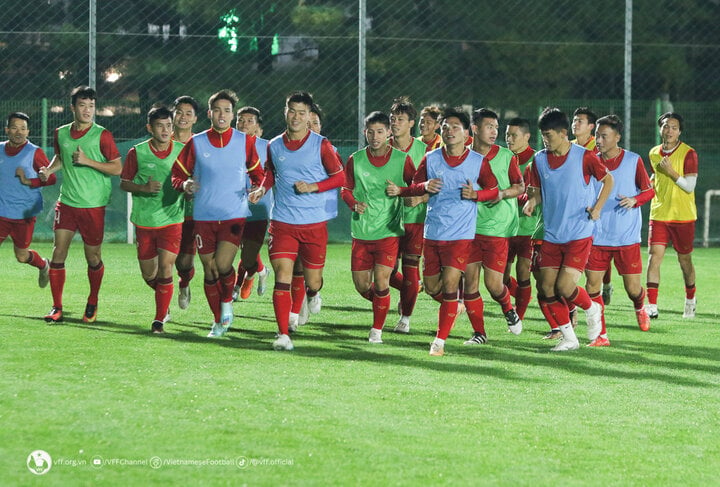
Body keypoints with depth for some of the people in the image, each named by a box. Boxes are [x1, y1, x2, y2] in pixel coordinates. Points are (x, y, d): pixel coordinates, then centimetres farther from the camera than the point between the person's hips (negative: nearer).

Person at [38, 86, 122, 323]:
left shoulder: (102, 135, -7)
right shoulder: (61, 134, 6)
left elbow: (117, 168, -8)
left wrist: (87, 161, -17)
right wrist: (49, 169, 5)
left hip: (93, 206, -3)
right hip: (66, 203, 3)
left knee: (93, 258, 5)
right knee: (58, 253, -5)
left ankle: (92, 303, 27)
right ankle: (57, 308, 2)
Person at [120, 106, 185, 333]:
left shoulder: (182, 151, -1)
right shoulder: (137, 153, -3)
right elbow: (123, 183, 2)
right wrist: (144, 188, -16)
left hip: (172, 220, -1)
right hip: (144, 221, 1)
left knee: (165, 271, -12)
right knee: (148, 275, 8)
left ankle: (159, 320, -1)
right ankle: (163, 298, 41)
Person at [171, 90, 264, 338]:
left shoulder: (245, 142, 4)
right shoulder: (196, 143, 3)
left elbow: (257, 173, 16)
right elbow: (177, 175, 8)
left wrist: (256, 187, -6)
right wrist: (185, 185, -14)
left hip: (234, 215, -1)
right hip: (204, 216, 1)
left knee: (223, 265, -18)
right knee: (209, 271, 4)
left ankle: (227, 301, 13)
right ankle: (218, 321, 21)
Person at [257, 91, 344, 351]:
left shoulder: (321, 145, -3)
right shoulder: (274, 146, 6)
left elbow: (339, 177, 1)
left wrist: (313, 187, -13)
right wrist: (263, 189, 2)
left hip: (314, 223, -1)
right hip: (282, 223, 1)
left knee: (312, 279, 7)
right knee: (282, 276, -12)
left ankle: (313, 293, 46)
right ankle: (283, 334, -13)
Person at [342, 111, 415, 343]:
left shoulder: (402, 159, -2)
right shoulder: (355, 160, 1)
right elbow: (345, 189, 9)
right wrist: (354, 204, -11)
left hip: (389, 231, -2)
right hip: (361, 232, 3)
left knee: (381, 281, -14)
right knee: (361, 285, 5)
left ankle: (377, 329, 3)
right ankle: (383, 304, 38)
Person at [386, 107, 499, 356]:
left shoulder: (478, 162, -2)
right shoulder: (430, 159, 4)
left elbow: (494, 190, 7)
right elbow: (414, 186, 11)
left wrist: (476, 194, -13)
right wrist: (425, 186, -11)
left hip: (461, 234, -3)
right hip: (432, 233, 3)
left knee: (449, 284, -12)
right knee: (432, 287, 8)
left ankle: (440, 340, -5)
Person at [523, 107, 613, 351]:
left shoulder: (584, 156, -8)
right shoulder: (540, 159, 4)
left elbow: (608, 179, 4)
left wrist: (598, 207, -8)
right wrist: (532, 201, -9)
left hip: (579, 234, -5)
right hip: (551, 235, 5)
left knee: (565, 287, -15)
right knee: (547, 288, -1)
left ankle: (592, 309, 17)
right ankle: (569, 338, 13)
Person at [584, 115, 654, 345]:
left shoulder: (633, 161, -2)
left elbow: (649, 190, 2)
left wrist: (635, 200, -17)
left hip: (627, 237, -2)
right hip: (597, 237, 2)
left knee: (633, 288, 3)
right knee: (592, 284, -8)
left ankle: (640, 308, 39)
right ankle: (601, 335, 2)